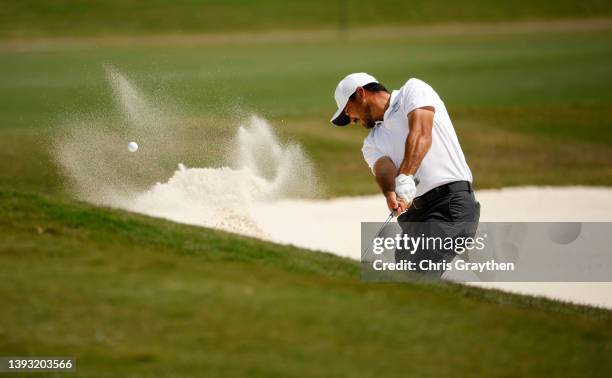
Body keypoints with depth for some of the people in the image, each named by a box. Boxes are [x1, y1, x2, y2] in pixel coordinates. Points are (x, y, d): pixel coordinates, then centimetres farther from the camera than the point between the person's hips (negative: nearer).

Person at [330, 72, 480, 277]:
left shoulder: (413, 90, 5)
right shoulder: (372, 143, 20)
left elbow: (421, 134, -15)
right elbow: (383, 168, -3)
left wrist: (404, 178, -30)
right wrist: (391, 194, -27)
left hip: (452, 201, -7)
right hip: (412, 213, 7)